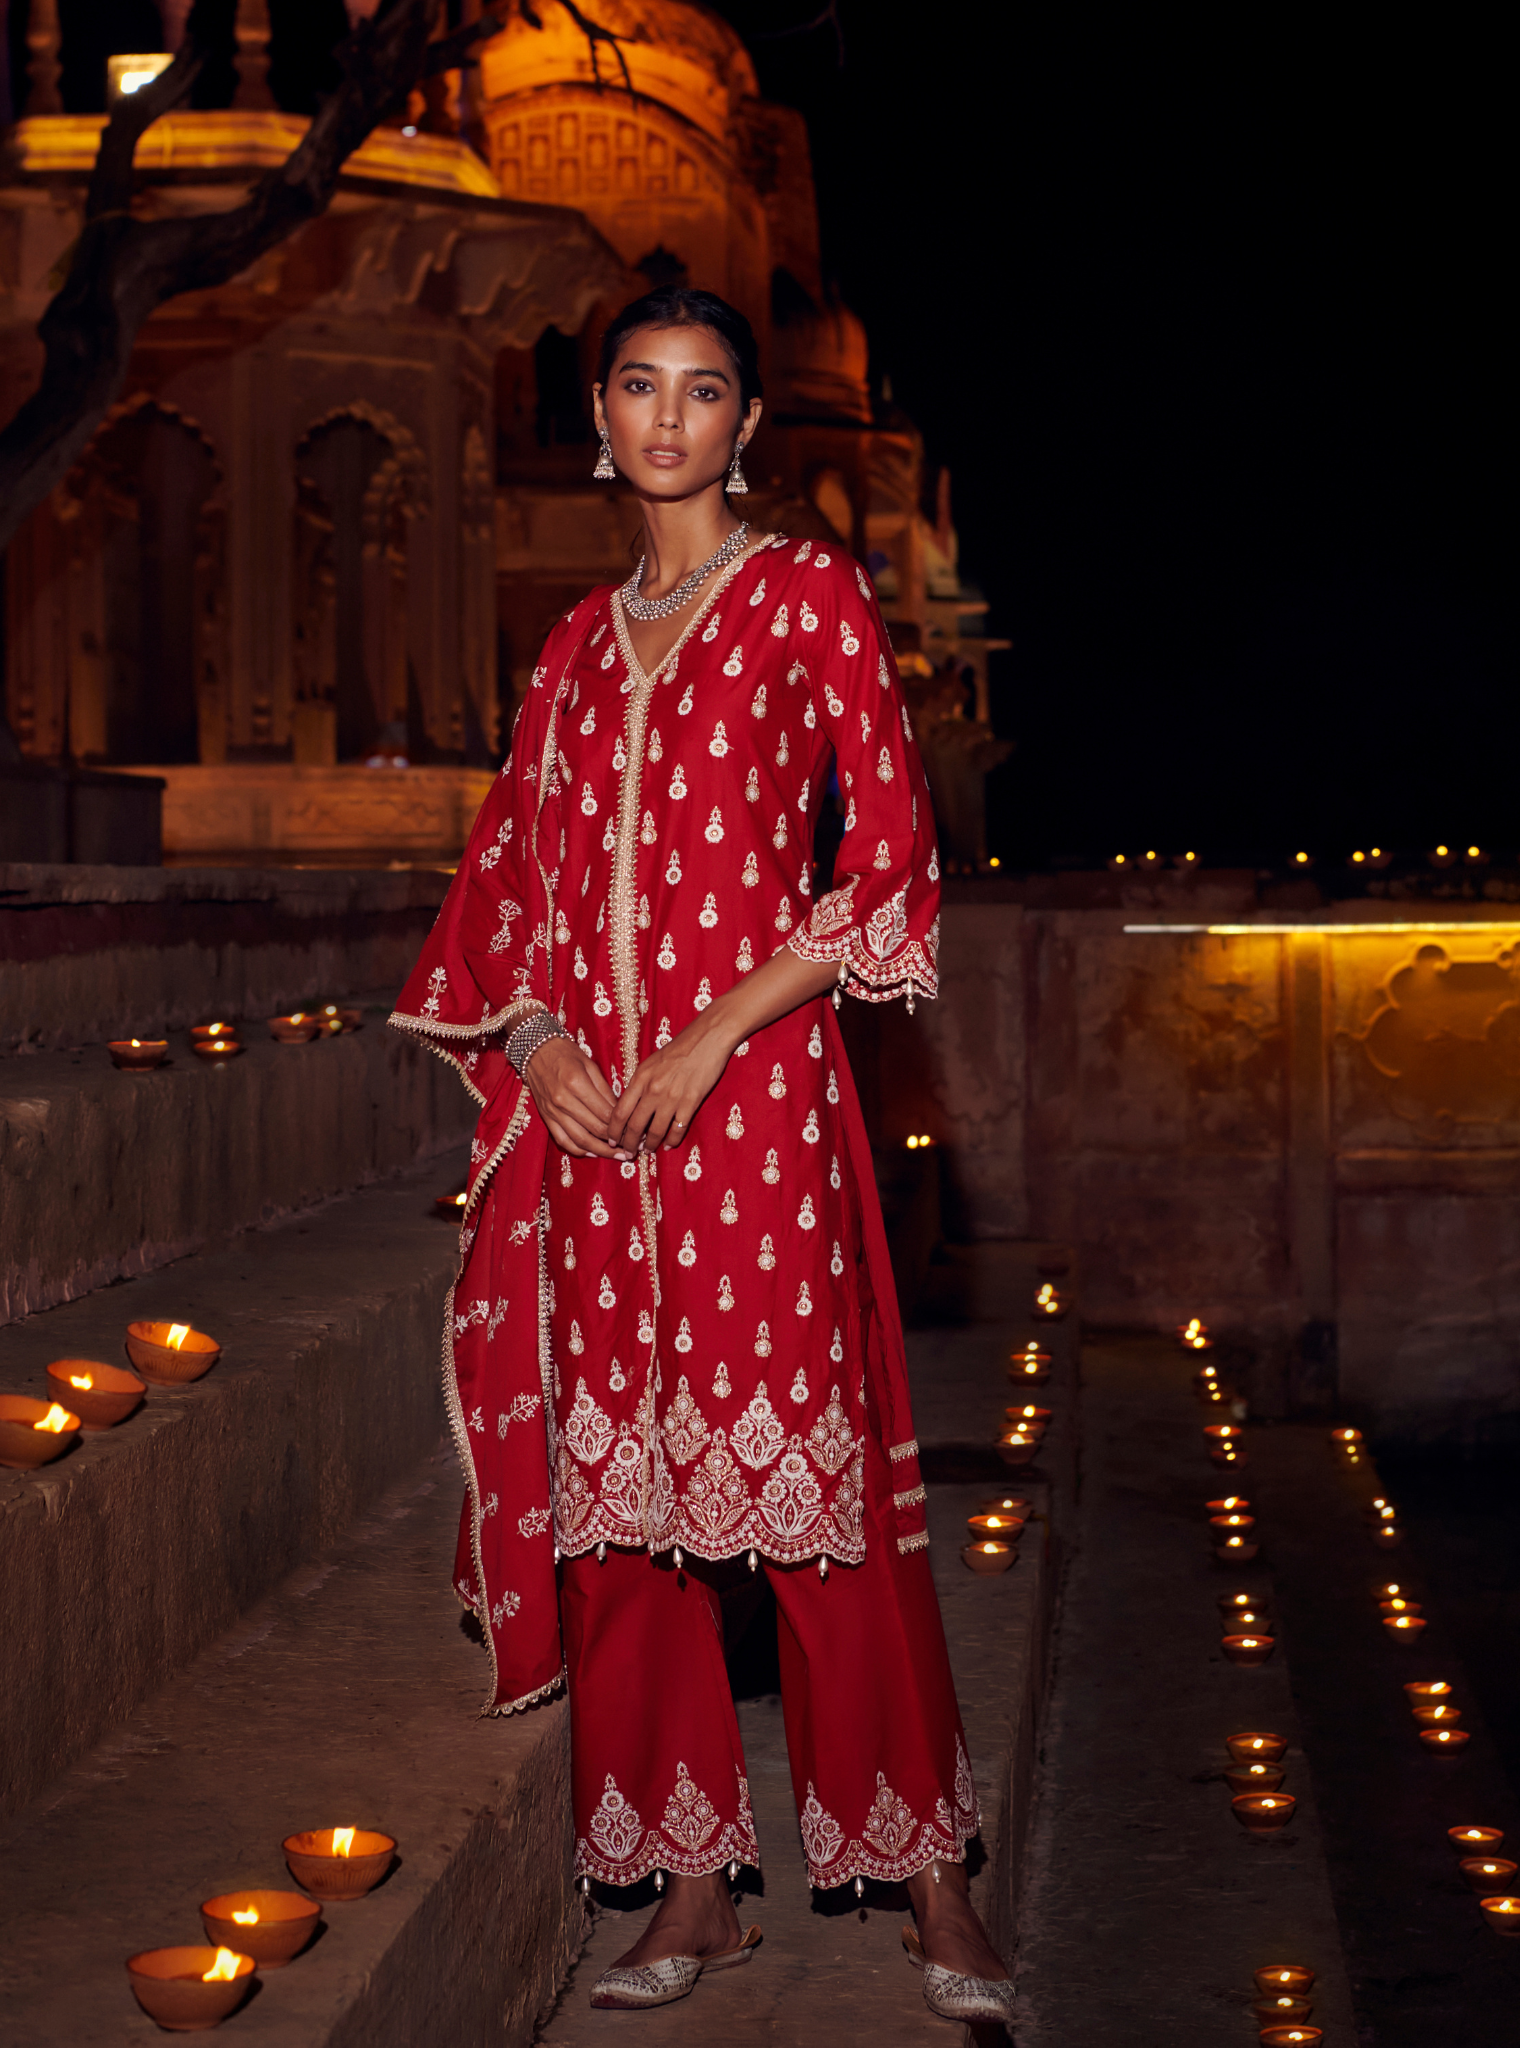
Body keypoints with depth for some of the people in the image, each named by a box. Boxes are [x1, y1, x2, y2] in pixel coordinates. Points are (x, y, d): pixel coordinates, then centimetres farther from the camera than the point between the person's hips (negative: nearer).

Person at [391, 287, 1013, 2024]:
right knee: (617, 1478, 4)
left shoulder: (809, 595, 3)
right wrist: (533, 1036, -1)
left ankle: (928, 1878, 7)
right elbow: (507, 870, 19)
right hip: (586, 1101, 5)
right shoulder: (581, 641, 17)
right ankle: (693, 1884, 14)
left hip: (752, 1088, -5)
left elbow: (892, 855, -5)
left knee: (807, 1473, -5)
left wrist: (713, 1034, -11)